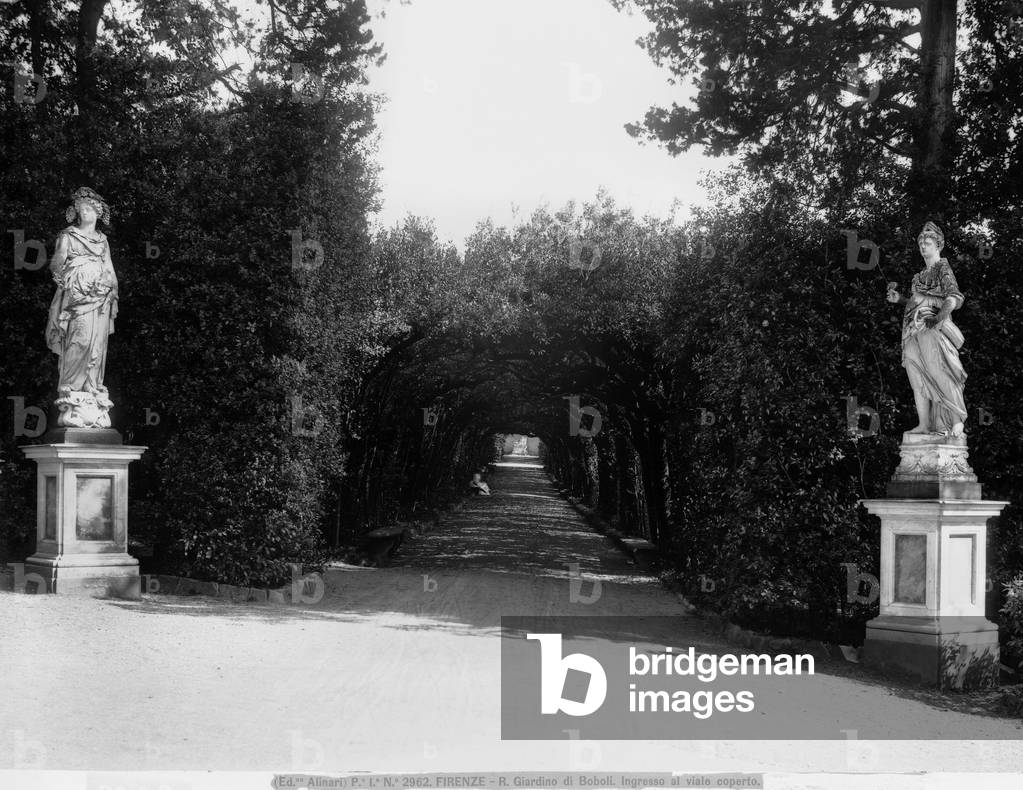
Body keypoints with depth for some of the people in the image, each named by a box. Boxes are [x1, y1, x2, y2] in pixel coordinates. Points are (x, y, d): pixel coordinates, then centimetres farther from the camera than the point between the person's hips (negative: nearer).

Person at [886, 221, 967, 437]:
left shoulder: (943, 269, -1)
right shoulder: (921, 274, 21)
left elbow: (955, 297, -14)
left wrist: (941, 316, -32)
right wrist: (899, 299, 14)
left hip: (932, 330, -8)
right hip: (914, 330, 8)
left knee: (940, 374, -13)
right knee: (917, 377, 2)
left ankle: (957, 421, -10)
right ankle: (924, 424, 1)